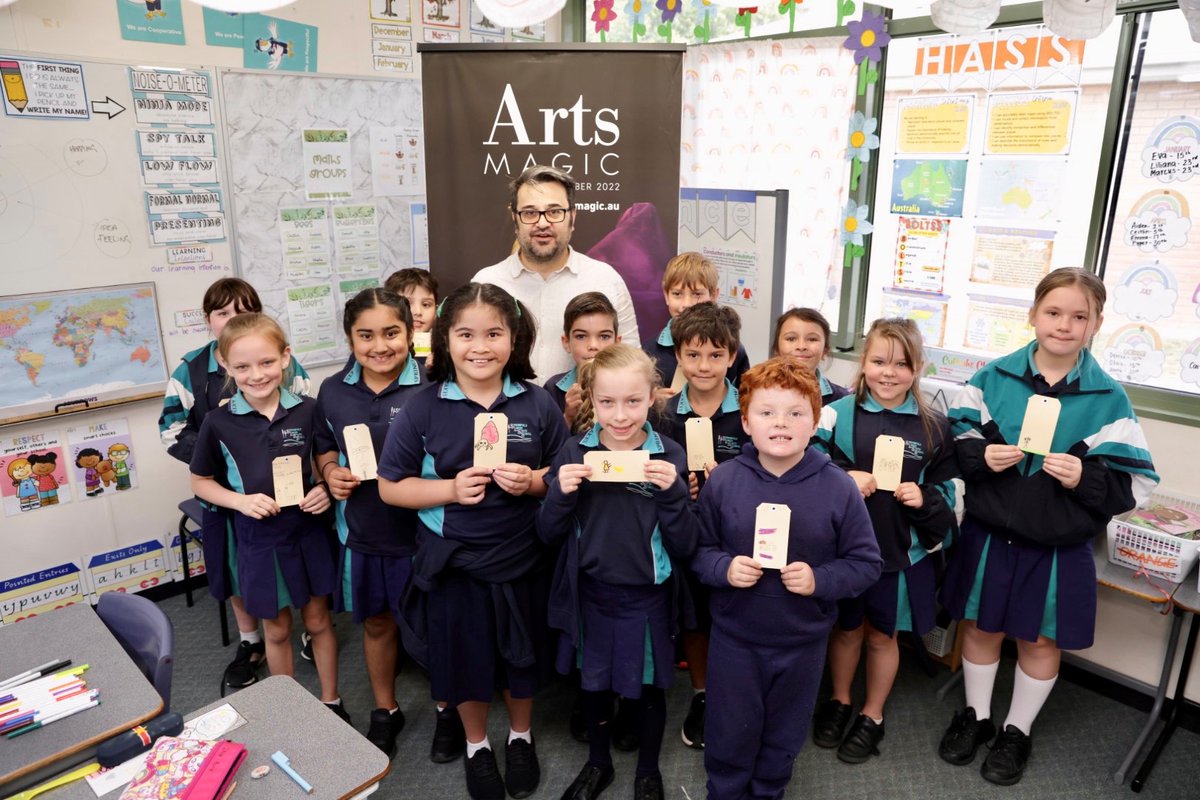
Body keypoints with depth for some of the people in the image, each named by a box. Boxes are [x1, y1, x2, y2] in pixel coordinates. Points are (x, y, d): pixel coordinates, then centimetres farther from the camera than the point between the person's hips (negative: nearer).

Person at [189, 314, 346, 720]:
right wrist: (241, 501, -16)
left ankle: (331, 702, 36)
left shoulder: (307, 410, -10)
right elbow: (200, 482, 1)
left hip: (308, 533, 1)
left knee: (318, 621, 16)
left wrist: (325, 489, -16)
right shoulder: (219, 423, -12)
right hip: (258, 540, -1)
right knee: (277, 630, 17)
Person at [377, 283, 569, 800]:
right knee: (465, 660, 17)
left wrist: (533, 481, -19)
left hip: (522, 561, 1)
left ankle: (520, 737, 48)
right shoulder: (423, 409, -10)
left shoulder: (537, 405, -7)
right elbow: (390, 487, -5)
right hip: (452, 564, -1)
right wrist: (450, 489, -20)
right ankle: (476, 745, 45)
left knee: (522, 658, 19)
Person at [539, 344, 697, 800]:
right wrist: (561, 493, -22)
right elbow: (548, 535, -3)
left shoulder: (670, 458, -12)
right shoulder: (575, 454, -8)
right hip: (590, 596, 2)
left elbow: (684, 549, -12)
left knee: (649, 689, 19)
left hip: (647, 599, -1)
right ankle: (598, 763, 48)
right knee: (594, 684, 21)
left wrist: (672, 493, -28)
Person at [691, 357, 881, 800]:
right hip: (734, 635, 0)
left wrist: (820, 580, -22)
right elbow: (697, 548, -2)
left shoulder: (839, 488, -13)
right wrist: (724, 568, -21)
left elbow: (866, 563, -6)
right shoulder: (723, 479, -11)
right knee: (729, 734, 16)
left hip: (802, 641, 1)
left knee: (784, 734, 22)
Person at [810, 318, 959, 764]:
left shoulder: (934, 427, -5)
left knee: (882, 635, 18)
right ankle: (838, 702, 43)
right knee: (846, 628, 19)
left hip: (903, 551, 0)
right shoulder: (838, 414, -9)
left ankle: (872, 717, 38)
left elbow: (949, 490, 3)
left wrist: (925, 498, -17)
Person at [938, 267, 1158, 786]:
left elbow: (1134, 484, -7)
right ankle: (976, 715, 39)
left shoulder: (1108, 399, -7)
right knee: (980, 628, 16)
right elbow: (954, 442, 1)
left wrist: (1085, 478, -24)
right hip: (989, 534, 1)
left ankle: (1017, 732, 37)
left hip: (1059, 547, -1)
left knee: (1041, 642, 14)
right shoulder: (993, 378, -5)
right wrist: (981, 457, -18)